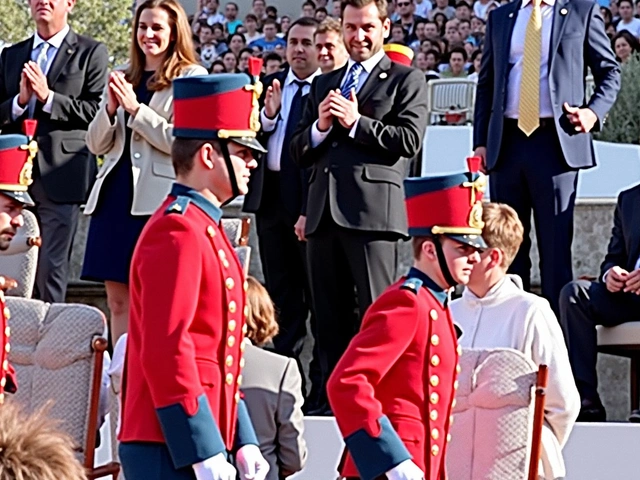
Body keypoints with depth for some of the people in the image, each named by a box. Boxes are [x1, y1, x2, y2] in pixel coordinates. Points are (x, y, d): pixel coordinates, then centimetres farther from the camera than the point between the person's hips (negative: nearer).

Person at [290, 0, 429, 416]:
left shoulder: (406, 80, 8)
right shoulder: (324, 84, 24)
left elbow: (410, 139, -6)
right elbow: (299, 152, 20)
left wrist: (356, 122, -9)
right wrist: (320, 127, 0)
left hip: (373, 208, -6)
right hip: (324, 210, 6)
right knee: (330, 315, 5)